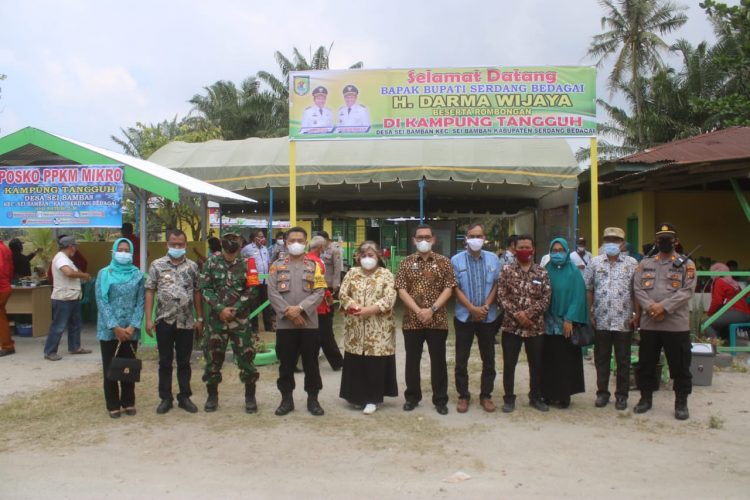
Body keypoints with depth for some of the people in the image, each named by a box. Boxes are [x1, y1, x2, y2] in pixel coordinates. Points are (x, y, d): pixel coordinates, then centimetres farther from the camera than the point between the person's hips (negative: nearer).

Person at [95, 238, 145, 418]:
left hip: (130, 330, 1)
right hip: (109, 330, -1)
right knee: (110, 368, 6)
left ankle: (128, 402, 21)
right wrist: (115, 327, -14)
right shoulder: (104, 274, -1)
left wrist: (133, 326, -11)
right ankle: (113, 405, 17)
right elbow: (101, 302, -7)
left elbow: (140, 302, 1)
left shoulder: (138, 274, 4)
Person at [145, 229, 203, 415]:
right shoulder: (157, 265, -1)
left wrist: (199, 319, 4)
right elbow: (150, 292, -1)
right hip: (164, 321, -1)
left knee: (184, 362, 10)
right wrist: (149, 319, -7)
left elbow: (197, 293, 7)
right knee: (165, 362, 8)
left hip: (186, 322, 1)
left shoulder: (192, 266, 4)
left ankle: (184, 397, 20)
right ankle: (165, 398, 18)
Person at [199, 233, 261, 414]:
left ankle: (250, 397, 15)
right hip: (216, 319, 1)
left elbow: (252, 291, -4)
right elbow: (204, 288, -3)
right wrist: (220, 309, -13)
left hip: (241, 320, -1)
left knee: (246, 358, 1)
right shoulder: (211, 263, 3)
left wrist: (234, 310, -12)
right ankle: (212, 396, 24)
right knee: (213, 358, 8)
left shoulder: (247, 264, 1)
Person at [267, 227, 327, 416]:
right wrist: (288, 311, -14)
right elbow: (272, 293, -3)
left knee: (311, 363, 6)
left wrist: (300, 308, -16)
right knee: (286, 363, 8)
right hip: (284, 324, 0)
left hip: (309, 323, 0)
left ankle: (313, 399, 18)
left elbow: (319, 292, -5)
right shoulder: (277, 266, 6)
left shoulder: (314, 266, 5)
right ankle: (287, 399, 20)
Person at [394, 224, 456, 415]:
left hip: (438, 320, -1)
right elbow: (402, 290, -3)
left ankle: (440, 399, 16)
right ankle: (412, 397, 23)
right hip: (412, 320, 1)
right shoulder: (406, 263, 3)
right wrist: (418, 310, -15)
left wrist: (432, 309, -15)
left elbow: (448, 289, -3)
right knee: (412, 360, 9)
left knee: (438, 361, 5)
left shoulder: (443, 262, 2)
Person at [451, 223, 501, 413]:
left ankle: (486, 395, 21)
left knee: (489, 359, 8)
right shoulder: (456, 260, -2)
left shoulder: (493, 259, 4)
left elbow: (496, 285, 3)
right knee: (461, 360, 4)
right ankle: (463, 396, 16)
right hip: (464, 316, -2)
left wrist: (486, 306, -10)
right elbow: (456, 288, -5)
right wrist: (473, 308, -13)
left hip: (488, 317, 2)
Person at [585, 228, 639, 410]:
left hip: (624, 321, -1)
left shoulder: (632, 264, 3)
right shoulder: (595, 263, 7)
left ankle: (622, 395, 18)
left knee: (623, 360, 7)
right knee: (601, 359, 10)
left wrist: (636, 314, -5)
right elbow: (588, 290, 7)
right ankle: (602, 393, 21)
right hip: (601, 321, 1)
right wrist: (590, 313, 2)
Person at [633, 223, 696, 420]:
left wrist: (664, 306, -18)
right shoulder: (645, 263, 11)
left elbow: (687, 291, -9)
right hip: (648, 323, 3)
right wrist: (650, 307, -15)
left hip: (677, 324, -2)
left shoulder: (686, 264, 2)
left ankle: (681, 403, 17)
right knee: (646, 363, 10)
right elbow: (637, 288, 2)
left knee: (680, 365, 4)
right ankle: (646, 398, 24)